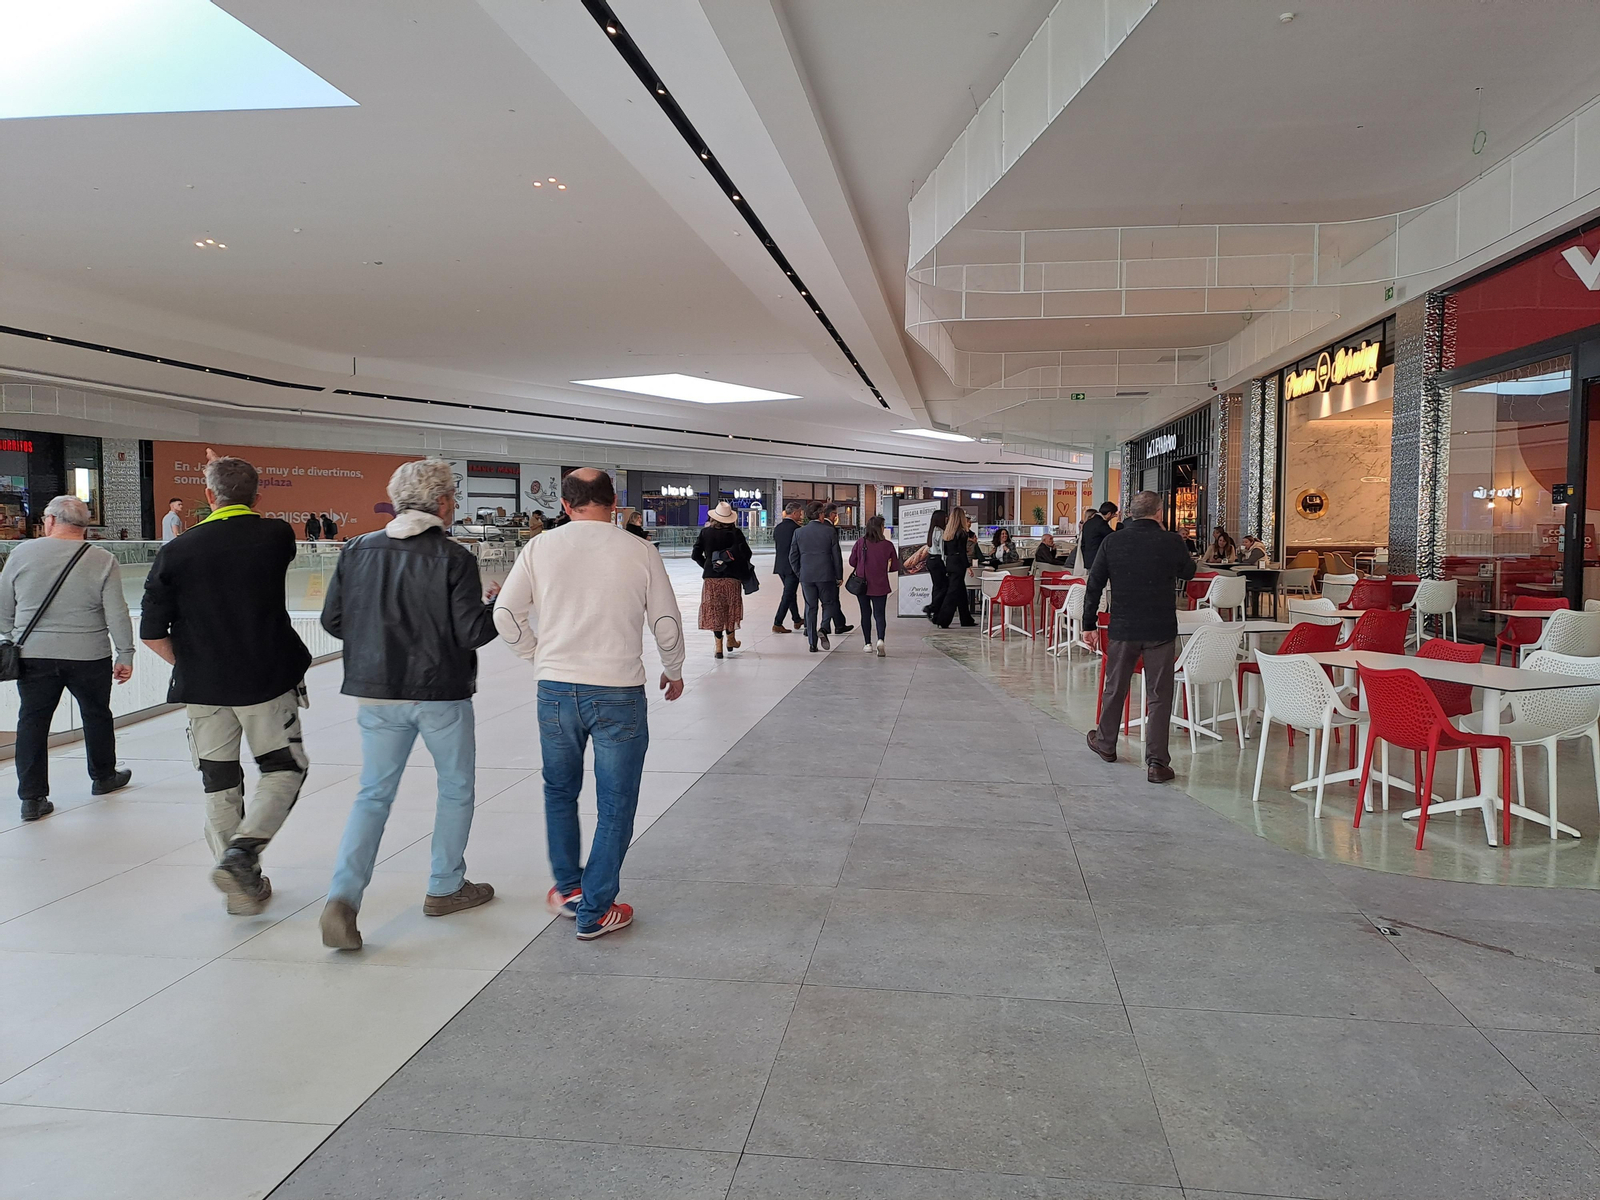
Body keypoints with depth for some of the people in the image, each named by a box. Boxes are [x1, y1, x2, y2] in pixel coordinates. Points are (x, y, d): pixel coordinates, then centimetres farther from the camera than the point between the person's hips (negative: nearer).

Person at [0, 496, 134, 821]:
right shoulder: (103, 561, -7)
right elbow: (117, 614, -9)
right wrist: (125, 654, -1)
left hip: (33, 655, 1)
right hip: (89, 657, -1)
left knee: (32, 721, 9)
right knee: (96, 715, 17)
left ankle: (32, 797, 8)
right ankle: (103, 777, 34)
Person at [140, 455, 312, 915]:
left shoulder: (175, 552, -3)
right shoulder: (277, 536, -5)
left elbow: (153, 635, -3)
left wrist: (192, 666, 13)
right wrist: (234, 477, 25)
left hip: (203, 686, 2)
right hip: (267, 679, -1)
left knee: (219, 782, 12)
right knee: (284, 768, 11)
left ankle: (244, 883, 17)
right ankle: (241, 854, -8)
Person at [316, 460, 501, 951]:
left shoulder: (357, 550, 1)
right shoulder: (454, 557, -13)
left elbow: (333, 620, 4)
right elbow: (472, 632, -15)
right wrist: (497, 605, 4)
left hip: (375, 693, 4)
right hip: (440, 693, -4)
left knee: (373, 794, 12)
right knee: (456, 789, 16)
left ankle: (343, 896, -2)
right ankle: (446, 888, 26)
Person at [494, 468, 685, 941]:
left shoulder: (540, 547, 0)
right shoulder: (639, 551, -4)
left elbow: (506, 613, 1)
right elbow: (667, 622, 0)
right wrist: (674, 671, 18)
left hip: (556, 689, 2)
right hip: (619, 693, -2)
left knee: (559, 791, 23)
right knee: (615, 806, 9)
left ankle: (568, 888, 34)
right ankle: (594, 911, 14)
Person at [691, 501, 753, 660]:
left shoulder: (705, 532, -2)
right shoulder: (735, 533, -7)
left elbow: (696, 555, -1)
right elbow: (746, 553, -10)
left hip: (711, 577, 1)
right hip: (732, 576, 0)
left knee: (714, 610, 6)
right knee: (731, 607, 17)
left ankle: (719, 644, 4)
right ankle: (730, 638, 27)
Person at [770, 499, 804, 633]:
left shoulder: (777, 528, 6)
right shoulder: (796, 528, -15)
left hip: (780, 566, 7)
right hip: (793, 566, -7)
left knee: (791, 593, 19)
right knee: (788, 595, -1)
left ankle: (797, 620, 29)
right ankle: (777, 624, -2)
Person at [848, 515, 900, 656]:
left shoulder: (860, 542, -6)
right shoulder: (887, 545, -8)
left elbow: (852, 562, 0)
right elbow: (895, 567, -2)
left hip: (862, 584, 1)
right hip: (880, 586, -1)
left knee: (866, 613, 14)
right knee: (880, 613, 3)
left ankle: (868, 643, 18)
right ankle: (880, 640, -20)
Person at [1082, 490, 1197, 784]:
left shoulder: (1113, 542, -2)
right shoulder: (1172, 542, -7)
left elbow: (1094, 584, 0)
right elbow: (1189, 572, 12)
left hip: (1122, 628, 2)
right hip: (1161, 630, -2)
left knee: (1115, 688, 18)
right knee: (1159, 695, 3)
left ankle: (1106, 744, 35)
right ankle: (1156, 762, 1)